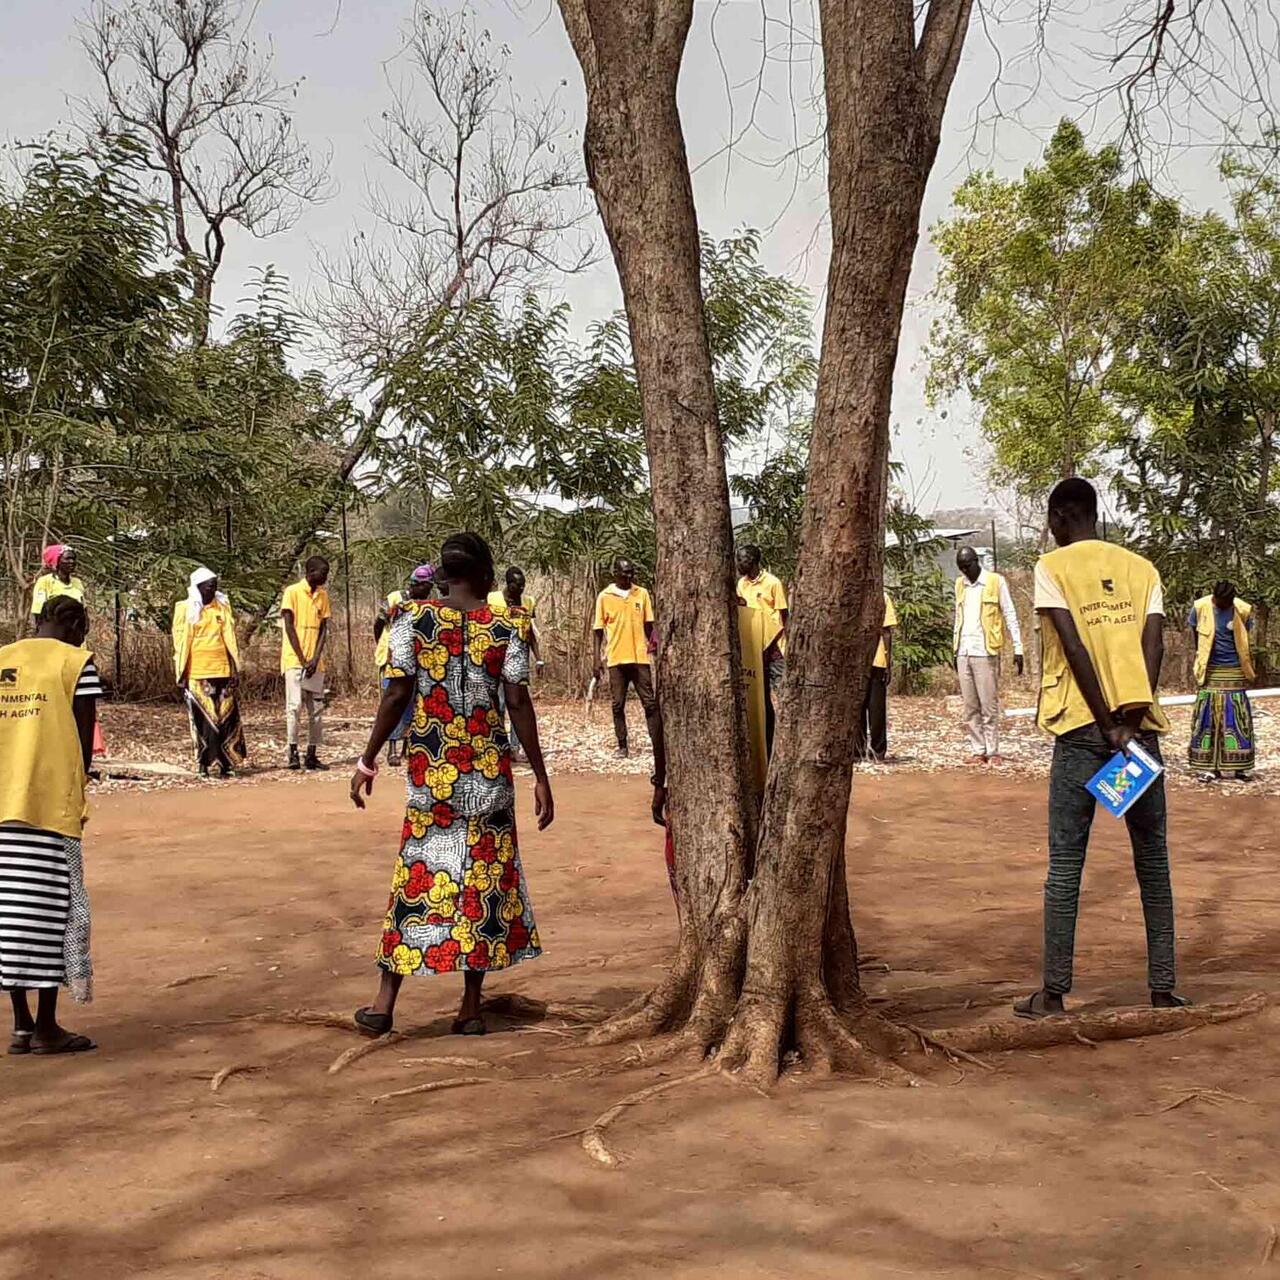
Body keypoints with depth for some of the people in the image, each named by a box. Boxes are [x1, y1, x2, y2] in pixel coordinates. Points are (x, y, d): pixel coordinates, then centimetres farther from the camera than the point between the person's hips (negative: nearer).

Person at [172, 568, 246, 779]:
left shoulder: (223, 607, 9)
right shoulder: (185, 610, 1)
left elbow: (230, 639, 10)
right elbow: (179, 643, 1)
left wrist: (235, 668, 6)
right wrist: (181, 674, -2)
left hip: (222, 670, 3)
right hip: (196, 673, -2)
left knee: (226, 716, 1)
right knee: (202, 718, 0)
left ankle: (226, 762, 6)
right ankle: (203, 763, 5)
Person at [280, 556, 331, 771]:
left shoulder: (323, 595, 11)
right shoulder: (292, 592, -5)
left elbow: (323, 628, 7)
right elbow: (289, 627, -8)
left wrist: (315, 658, -6)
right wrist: (303, 659, -11)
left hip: (316, 662, 5)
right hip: (294, 659, -5)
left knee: (316, 708, 4)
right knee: (295, 706, -9)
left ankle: (312, 755, 8)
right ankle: (293, 752, 0)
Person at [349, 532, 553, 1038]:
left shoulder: (413, 619, -1)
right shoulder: (507, 626, -3)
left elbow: (397, 694, -4)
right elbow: (519, 702, -6)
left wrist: (368, 760, 4)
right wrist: (540, 776, -1)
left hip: (429, 768, 1)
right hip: (488, 769, -1)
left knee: (419, 877, 8)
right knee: (484, 881, 8)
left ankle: (384, 1004, 8)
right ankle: (471, 1009, 12)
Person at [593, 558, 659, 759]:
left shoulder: (642, 594, 5)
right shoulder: (604, 596, 0)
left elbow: (648, 625, 12)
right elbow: (599, 630, 3)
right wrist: (597, 659, 0)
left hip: (640, 657, 1)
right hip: (616, 659, -1)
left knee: (650, 703, 0)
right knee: (618, 705, 4)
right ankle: (622, 746, 12)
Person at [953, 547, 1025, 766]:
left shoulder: (996, 582, -1)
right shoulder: (960, 584, 15)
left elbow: (1010, 616, -1)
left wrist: (1017, 648, -6)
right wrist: (955, 650, 15)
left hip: (985, 651, -5)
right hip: (964, 652, 5)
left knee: (989, 706, -4)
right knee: (970, 707, 4)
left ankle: (993, 752, 0)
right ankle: (977, 750, 8)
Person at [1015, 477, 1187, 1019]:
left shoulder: (1052, 567, -1)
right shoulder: (1141, 568, 11)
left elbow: (1075, 648, -11)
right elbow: (1153, 646, -1)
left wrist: (1107, 727, -10)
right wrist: (1130, 724, -8)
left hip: (1082, 728, -3)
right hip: (1142, 726, 4)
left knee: (1065, 866, 2)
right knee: (1153, 862, 10)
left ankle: (1053, 993, 5)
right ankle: (1163, 989, 13)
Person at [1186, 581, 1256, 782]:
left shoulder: (1243, 610, -8)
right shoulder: (1200, 607, -8)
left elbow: (1245, 638, 8)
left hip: (1234, 672, 0)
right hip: (1210, 672, 0)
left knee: (1237, 718, 1)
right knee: (1207, 717, -1)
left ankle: (1240, 765, 8)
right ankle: (1207, 765, 4)